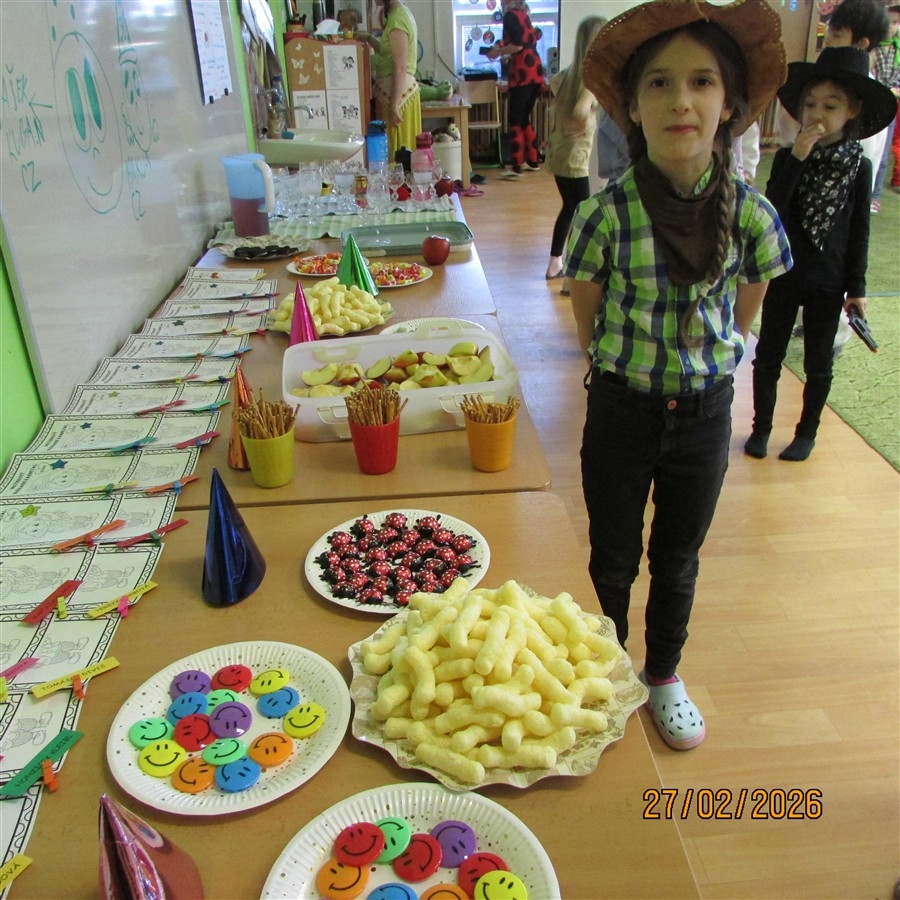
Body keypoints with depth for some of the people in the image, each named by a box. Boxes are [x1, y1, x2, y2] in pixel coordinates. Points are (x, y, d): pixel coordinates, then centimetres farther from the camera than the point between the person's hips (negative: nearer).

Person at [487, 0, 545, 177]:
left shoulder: (510, 15, -4)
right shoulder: (523, 14, 20)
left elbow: (518, 45, -14)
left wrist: (498, 52, -2)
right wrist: (504, 53, 20)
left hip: (523, 74, -8)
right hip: (535, 71, 8)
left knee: (515, 120, -7)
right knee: (525, 118, 16)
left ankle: (516, 167, -11)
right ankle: (533, 161, 18)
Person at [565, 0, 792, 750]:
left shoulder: (751, 214, -11)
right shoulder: (606, 214, -17)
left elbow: (745, 315, 5)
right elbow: (589, 322, -4)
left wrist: (708, 368, 7)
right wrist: (633, 370, 4)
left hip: (706, 413, 2)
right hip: (622, 411, -1)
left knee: (678, 557, 19)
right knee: (613, 557, 16)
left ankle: (664, 675, 43)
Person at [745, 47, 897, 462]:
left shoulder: (858, 167, -4)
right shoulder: (787, 157, -4)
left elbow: (859, 232, 0)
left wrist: (856, 286, -1)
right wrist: (796, 159, -24)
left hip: (828, 281, 0)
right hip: (783, 275, 0)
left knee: (818, 363, 11)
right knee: (768, 357, 8)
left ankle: (807, 432, 26)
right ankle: (761, 427, 24)